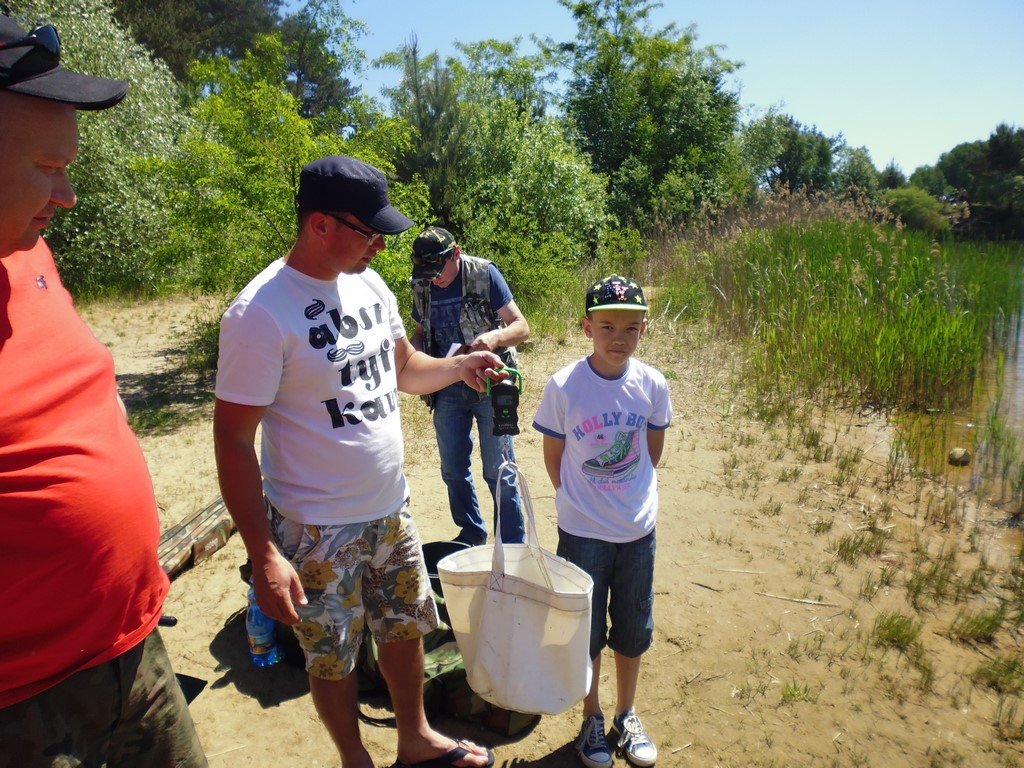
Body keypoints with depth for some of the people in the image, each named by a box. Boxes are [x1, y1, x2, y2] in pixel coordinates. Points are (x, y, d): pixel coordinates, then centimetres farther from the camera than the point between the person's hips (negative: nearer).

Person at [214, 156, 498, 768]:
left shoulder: (369, 283, 1)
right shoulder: (261, 313, -21)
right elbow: (233, 441, -19)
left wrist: (458, 366, -6)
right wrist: (264, 556, -20)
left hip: (393, 511, 7)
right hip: (318, 532, -6)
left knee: (406, 628, 22)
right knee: (333, 658, 15)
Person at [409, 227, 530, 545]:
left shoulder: (484, 274, -11)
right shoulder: (422, 286, 2)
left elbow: (522, 327, -10)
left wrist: (495, 336, -31)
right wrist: (414, 352, -7)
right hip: (447, 389, 5)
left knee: (498, 472, 2)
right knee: (453, 470, 14)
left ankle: (512, 545, 19)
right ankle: (471, 533, 34)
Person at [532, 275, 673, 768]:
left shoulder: (652, 385, -8)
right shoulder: (563, 386, -15)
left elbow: (653, 449, 7)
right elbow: (553, 456, -3)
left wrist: (631, 491, 7)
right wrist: (579, 500, -1)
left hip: (639, 529, 3)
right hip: (582, 532, -2)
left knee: (633, 630, 18)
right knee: (586, 631, 14)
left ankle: (626, 716, 41)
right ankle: (592, 718, 37)